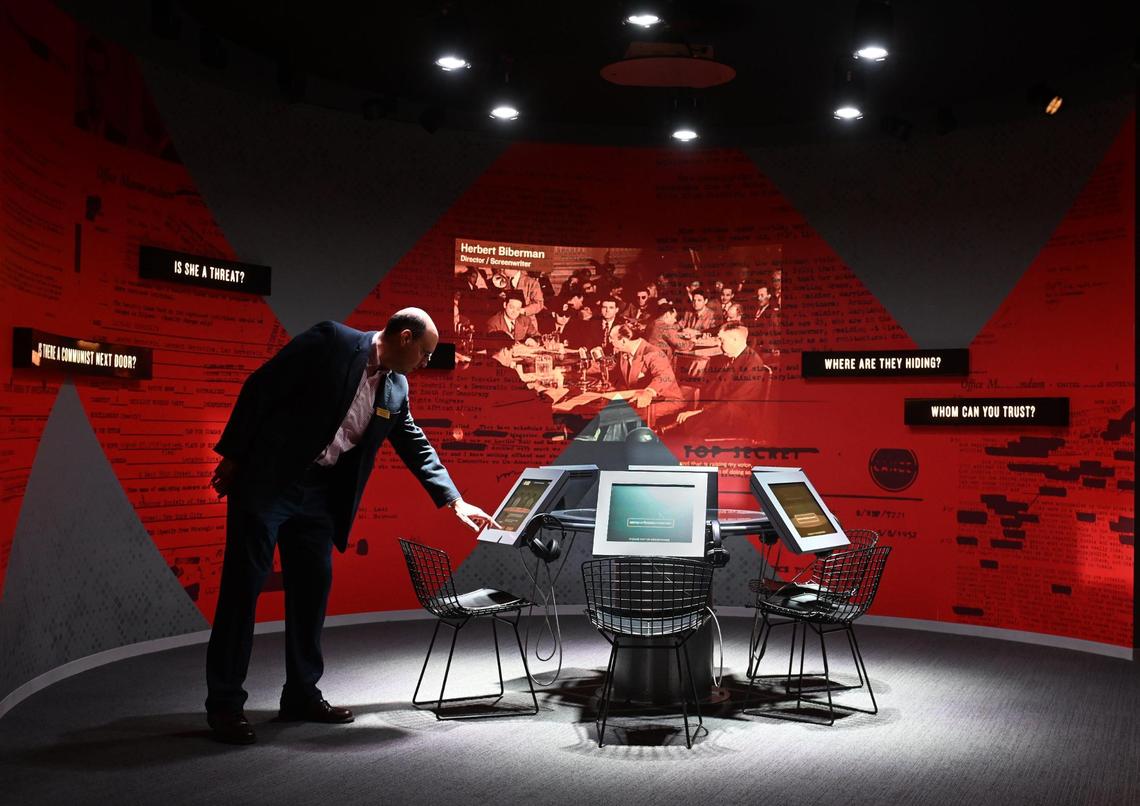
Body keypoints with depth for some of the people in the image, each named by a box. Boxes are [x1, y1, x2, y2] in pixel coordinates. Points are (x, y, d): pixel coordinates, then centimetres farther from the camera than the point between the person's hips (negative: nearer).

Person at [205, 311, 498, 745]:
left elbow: (416, 446, 17)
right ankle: (224, 704, 3)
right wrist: (232, 456, -12)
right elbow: (260, 387, -11)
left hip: (318, 492, 7)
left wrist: (456, 501, 13)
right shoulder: (331, 341, -12)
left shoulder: (395, 389, 9)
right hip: (266, 479, -7)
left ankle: (302, 693, 19)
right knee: (243, 586, -4)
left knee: (312, 589, 7)